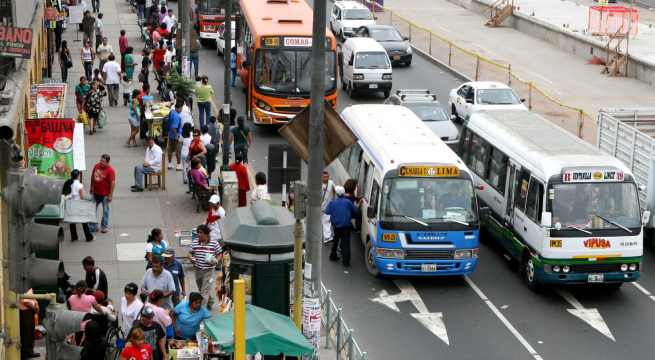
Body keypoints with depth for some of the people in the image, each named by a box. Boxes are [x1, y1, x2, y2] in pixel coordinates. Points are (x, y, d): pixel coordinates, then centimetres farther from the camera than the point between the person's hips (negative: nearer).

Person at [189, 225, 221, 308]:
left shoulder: (214, 243, -7)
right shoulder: (195, 242, 0)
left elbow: (219, 254, 4)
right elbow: (190, 253, 9)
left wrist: (216, 260, -14)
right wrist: (191, 258, -12)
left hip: (208, 271, -4)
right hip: (198, 270, 5)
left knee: (205, 291, -10)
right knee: (201, 290, 19)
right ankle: (209, 302, 43)